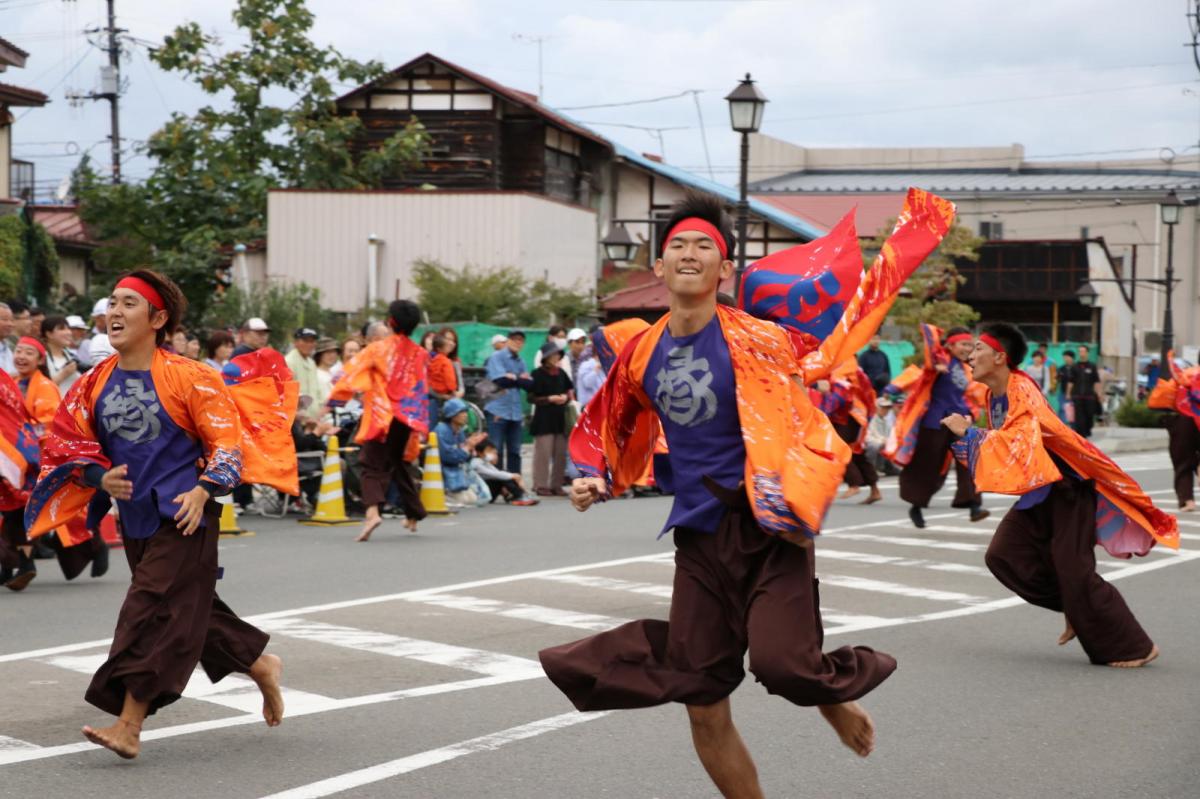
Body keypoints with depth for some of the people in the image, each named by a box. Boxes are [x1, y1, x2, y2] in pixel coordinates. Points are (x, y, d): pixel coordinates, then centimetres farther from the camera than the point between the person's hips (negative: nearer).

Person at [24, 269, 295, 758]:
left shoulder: (187, 378, -11)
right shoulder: (95, 385, 4)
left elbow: (227, 440, -9)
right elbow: (69, 445, 10)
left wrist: (204, 490, -23)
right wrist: (101, 477, -9)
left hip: (183, 515, -7)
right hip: (134, 516, 7)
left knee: (154, 610, -12)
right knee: (190, 610, 15)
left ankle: (129, 726, -11)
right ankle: (261, 666, 35)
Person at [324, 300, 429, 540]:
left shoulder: (378, 348, -6)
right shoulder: (420, 354, 5)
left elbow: (351, 374, -9)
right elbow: (423, 389, 12)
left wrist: (330, 404, -8)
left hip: (381, 416, -4)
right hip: (407, 418, 4)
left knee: (373, 465, -5)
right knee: (397, 463, 23)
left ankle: (373, 510, -31)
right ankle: (413, 514, 27)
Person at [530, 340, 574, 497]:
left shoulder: (561, 373, 11)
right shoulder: (538, 374, -6)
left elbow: (570, 391, 21)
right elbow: (531, 398, -7)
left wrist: (566, 397, -1)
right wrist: (550, 399, -15)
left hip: (560, 418, 6)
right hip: (543, 419, -6)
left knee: (561, 453, 5)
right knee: (543, 453, -8)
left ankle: (556, 485, 13)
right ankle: (541, 485, -3)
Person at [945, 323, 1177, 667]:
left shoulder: (1021, 392, -23)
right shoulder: (993, 396, 4)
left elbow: (1015, 446, -36)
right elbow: (998, 445, 17)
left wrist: (968, 433, -28)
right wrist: (967, 433, 1)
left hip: (1066, 489, -9)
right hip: (1037, 492, 9)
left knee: (1075, 572, -9)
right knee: (1002, 556, 3)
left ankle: (1134, 648, 4)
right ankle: (1075, 608, 15)